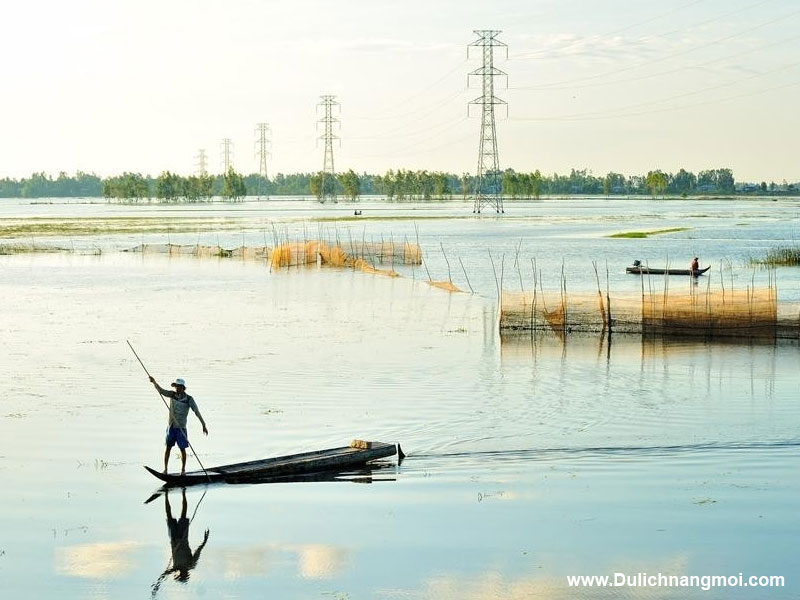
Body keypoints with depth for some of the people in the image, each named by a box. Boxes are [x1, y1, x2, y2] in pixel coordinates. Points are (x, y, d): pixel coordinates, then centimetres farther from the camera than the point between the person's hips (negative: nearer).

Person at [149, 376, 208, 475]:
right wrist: (154, 382, -26)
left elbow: (197, 412, -8)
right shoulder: (172, 395, 1)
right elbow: (161, 390, -9)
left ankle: (183, 469, 15)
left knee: (182, 449, 3)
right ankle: (165, 469, 9)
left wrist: (203, 425, -12)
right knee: (168, 447, 3)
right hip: (171, 427, 2)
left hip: (181, 427, -2)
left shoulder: (189, 399, -8)